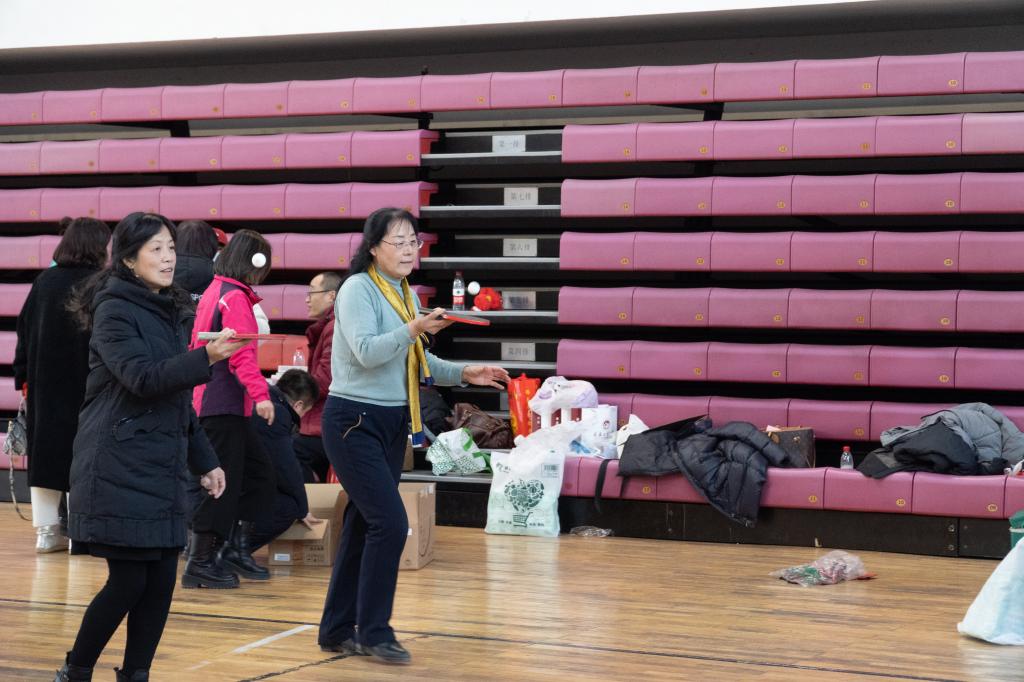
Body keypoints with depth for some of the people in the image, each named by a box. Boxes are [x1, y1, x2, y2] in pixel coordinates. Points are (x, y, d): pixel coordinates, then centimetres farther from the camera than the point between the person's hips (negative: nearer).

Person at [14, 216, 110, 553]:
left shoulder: (44, 281, 3)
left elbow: (25, 330, 6)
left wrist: (23, 376, 13)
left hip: (44, 384, 4)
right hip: (85, 385, -4)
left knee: (45, 449, 10)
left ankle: (47, 530, 13)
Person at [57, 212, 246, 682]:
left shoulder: (168, 312, 15)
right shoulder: (115, 311, -8)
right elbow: (143, 378, -22)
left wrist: (204, 461, 20)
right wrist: (206, 357, -34)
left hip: (161, 468, 8)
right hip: (118, 470, -8)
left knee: (161, 581, 4)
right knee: (128, 580, -6)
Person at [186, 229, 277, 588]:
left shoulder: (213, 292, 17)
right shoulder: (235, 297, -13)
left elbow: (197, 349, 24)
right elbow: (242, 352, -23)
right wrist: (260, 393, -28)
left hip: (209, 398, 10)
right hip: (223, 404, -10)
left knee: (259, 471, 13)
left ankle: (233, 549, 16)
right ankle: (200, 563, 1)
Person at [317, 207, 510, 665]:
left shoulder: (403, 294, 11)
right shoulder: (358, 288, -12)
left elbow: (412, 361, 15)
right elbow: (366, 352, -24)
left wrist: (462, 374, 4)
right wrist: (414, 329, -35)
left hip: (393, 422, 8)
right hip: (355, 421, -8)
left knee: (364, 526, 11)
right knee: (390, 522, -13)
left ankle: (338, 630, 19)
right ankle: (374, 632, -1)